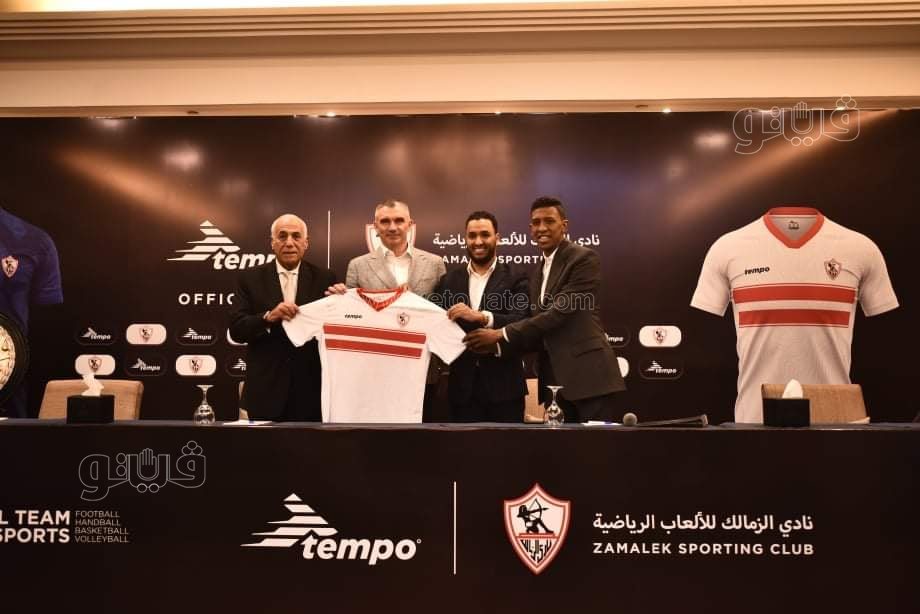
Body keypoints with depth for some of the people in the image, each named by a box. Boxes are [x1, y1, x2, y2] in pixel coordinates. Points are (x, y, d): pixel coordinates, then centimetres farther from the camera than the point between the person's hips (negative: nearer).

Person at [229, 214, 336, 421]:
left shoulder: (324, 278, 2)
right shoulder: (250, 277, 2)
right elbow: (236, 329, -6)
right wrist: (268, 317, -21)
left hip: (311, 390, 0)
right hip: (265, 391, 0)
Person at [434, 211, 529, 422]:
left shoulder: (515, 278, 0)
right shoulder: (449, 280, 9)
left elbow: (521, 323, -13)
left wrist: (481, 316, -25)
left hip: (503, 384, -2)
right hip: (462, 385, 3)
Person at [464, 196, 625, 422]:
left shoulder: (584, 258, -8)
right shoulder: (538, 273, 18)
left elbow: (560, 311, -17)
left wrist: (502, 334, -15)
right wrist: (497, 344, 0)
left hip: (588, 373, -8)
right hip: (554, 379, 8)